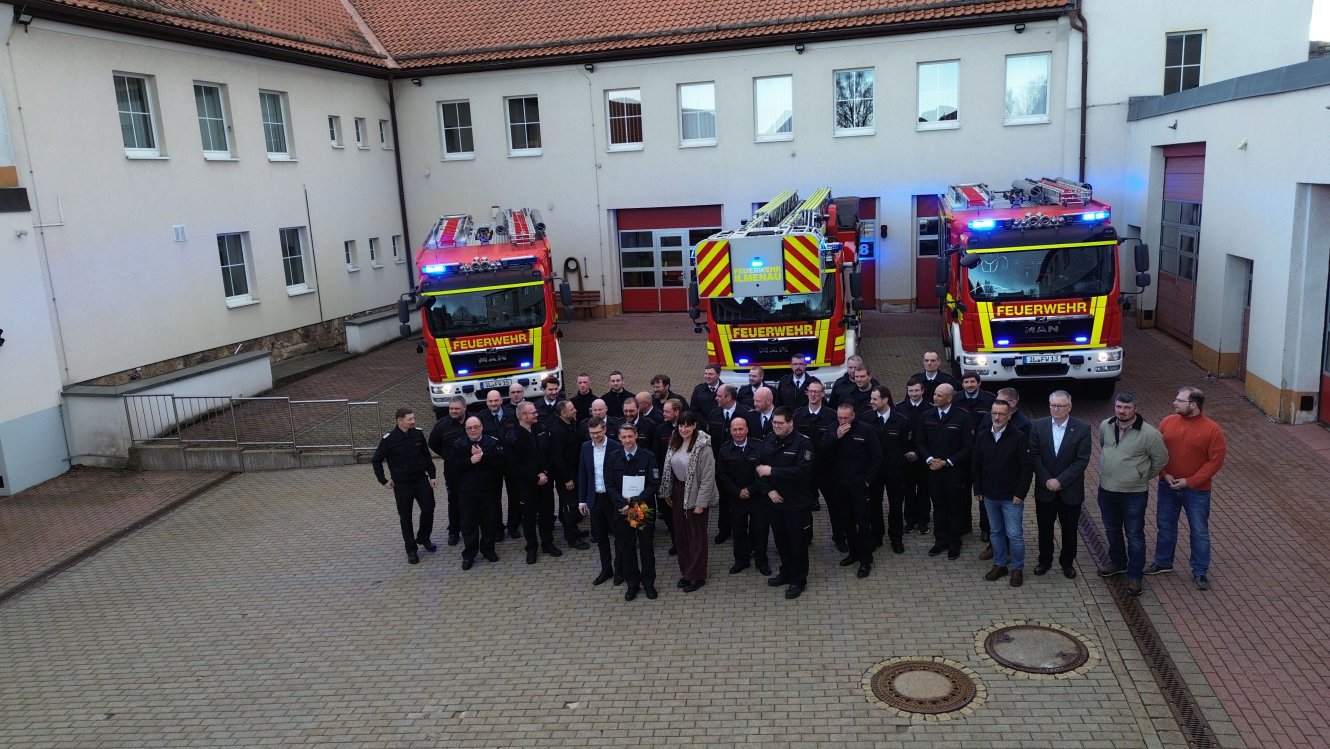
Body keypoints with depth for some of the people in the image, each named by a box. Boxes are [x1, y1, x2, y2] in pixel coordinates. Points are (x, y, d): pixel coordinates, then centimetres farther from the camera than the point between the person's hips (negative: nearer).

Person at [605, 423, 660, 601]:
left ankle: (648, 582, 23)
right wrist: (623, 504, -16)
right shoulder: (613, 459, 0)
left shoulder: (648, 457, -8)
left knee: (647, 546, 8)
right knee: (626, 548, 9)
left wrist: (635, 500, -18)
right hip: (622, 511, 2)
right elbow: (610, 486, -2)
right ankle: (632, 583, 23)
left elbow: (654, 484, -10)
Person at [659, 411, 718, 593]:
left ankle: (697, 575, 19)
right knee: (681, 534, 15)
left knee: (696, 535, 6)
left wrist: (701, 503, -18)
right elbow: (668, 469, 8)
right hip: (678, 493, 6)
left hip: (695, 495, -6)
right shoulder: (675, 444, 1)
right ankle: (685, 572, 29)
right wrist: (666, 493, 7)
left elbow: (708, 477, -18)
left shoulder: (703, 447, -19)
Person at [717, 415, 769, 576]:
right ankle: (741, 560, 28)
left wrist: (750, 490, -13)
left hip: (758, 497, -2)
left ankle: (761, 561, 23)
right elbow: (722, 475, -2)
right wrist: (737, 492, -11)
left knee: (760, 530, 7)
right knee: (738, 530, 11)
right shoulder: (724, 450, -1)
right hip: (736, 497, 2)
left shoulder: (758, 447, -10)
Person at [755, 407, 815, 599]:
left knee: (798, 542, 6)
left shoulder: (802, 443, -16)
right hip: (775, 500, 5)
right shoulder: (768, 441, 1)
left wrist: (772, 471, -25)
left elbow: (802, 470, -27)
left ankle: (798, 580, 21)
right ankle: (786, 573, 36)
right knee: (781, 540, 18)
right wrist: (768, 490, -9)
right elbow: (759, 467, 4)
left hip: (797, 502, -5)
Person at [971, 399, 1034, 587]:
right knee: (996, 532, 15)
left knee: (1014, 534, 0)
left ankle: (1017, 569, 16)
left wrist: (1020, 493, -14)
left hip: (1011, 498, -4)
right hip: (990, 496, 4)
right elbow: (975, 465, 8)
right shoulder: (982, 437, 1)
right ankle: (999, 565, 29)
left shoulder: (1019, 438, -12)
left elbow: (1027, 468, -12)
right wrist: (977, 489, 6)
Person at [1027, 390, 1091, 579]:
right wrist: (1046, 480, -15)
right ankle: (1044, 560, 32)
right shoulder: (1038, 426, -5)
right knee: (1044, 527, 14)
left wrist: (1060, 481, -18)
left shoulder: (1082, 429, -10)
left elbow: (1082, 460, -13)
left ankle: (1067, 562, 31)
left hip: (1071, 490, -1)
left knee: (1069, 528, 13)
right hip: (1045, 488, 1)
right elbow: (1034, 456, -5)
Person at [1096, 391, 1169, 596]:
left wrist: (1143, 476, 3)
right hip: (1106, 490, 5)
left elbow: (1161, 459, -5)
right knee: (1112, 530, 21)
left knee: (1134, 535, 6)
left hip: (1134, 494, -5)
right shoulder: (1105, 426, -4)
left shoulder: (1148, 433, -19)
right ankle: (1117, 563, 42)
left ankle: (1135, 575, 20)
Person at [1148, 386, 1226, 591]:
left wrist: (1190, 481, -17)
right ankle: (1163, 562, 33)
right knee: (1165, 526, 16)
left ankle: (1200, 572, 21)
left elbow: (1215, 461, -13)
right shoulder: (1167, 422, -3)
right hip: (1167, 487, 4)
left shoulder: (1212, 430, -14)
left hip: (1197, 490, -4)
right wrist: (1164, 474, -10)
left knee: (1199, 531, 7)